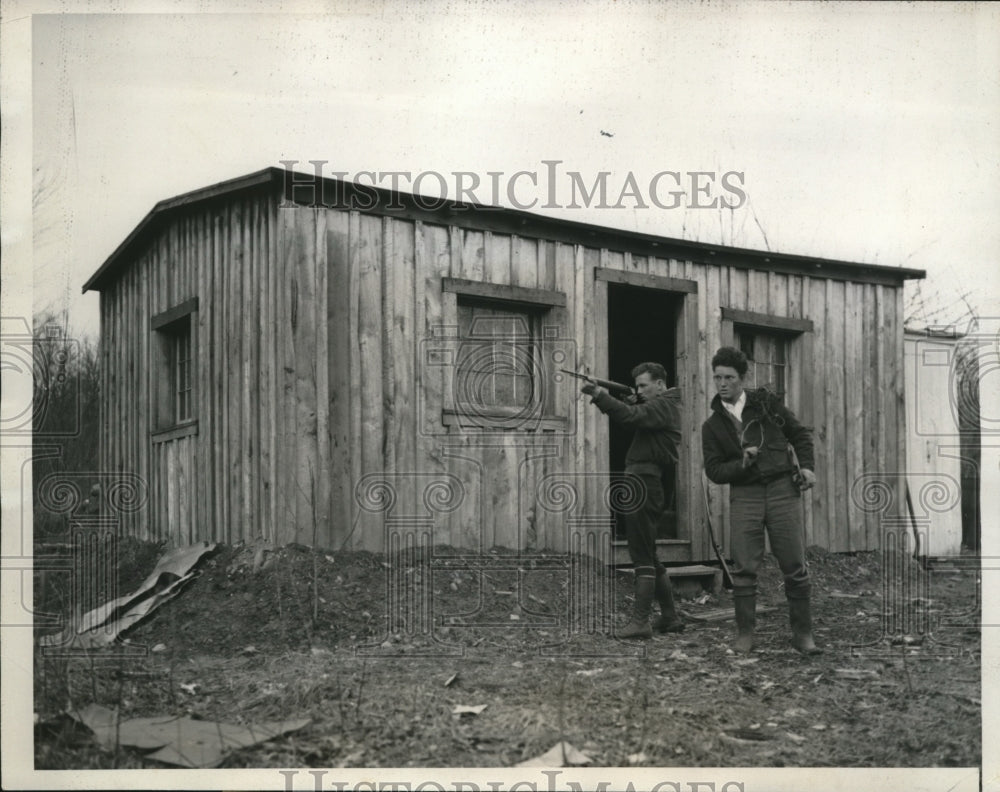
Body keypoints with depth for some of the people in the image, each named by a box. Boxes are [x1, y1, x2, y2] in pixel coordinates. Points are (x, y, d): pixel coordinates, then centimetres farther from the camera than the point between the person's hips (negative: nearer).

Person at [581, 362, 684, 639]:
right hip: (649, 485, 11)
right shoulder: (663, 406, 23)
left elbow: (630, 416, -25)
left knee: (642, 556, -10)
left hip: (643, 484, -11)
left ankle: (640, 622, -10)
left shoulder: (662, 406, -9)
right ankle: (670, 618, 21)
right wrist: (605, 397, 2)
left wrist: (598, 395, -29)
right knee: (649, 556, 15)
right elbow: (630, 416, 18)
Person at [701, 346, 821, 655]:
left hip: (783, 489, -1)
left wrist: (806, 466, -1)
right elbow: (714, 470, 4)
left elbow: (800, 434, 13)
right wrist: (741, 464, -13)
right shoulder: (712, 426, 8)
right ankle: (745, 633, 6)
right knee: (744, 568, -4)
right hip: (744, 495, 1)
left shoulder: (767, 403, 7)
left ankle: (802, 633, 10)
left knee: (795, 566, 0)